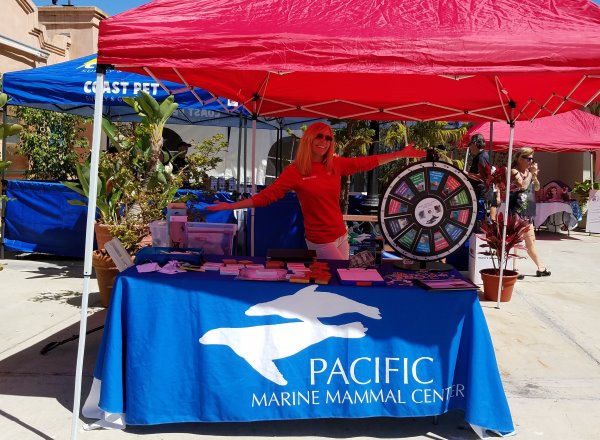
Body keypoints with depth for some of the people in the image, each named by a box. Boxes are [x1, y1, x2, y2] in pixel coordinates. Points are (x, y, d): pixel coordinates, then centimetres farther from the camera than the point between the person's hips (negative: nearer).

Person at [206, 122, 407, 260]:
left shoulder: (336, 164, 2)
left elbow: (367, 162, 8)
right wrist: (231, 206, -17)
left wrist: (400, 154, 8)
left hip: (341, 235, 6)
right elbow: (266, 196, -12)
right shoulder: (295, 170, -12)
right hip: (320, 240, -6)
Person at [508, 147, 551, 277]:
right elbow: (522, 185, -21)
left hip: (528, 211, 9)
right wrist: (531, 173, -11)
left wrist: (534, 175, 2)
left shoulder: (528, 171, 17)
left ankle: (540, 267, 23)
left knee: (530, 241, 15)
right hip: (517, 210, -9)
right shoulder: (514, 171, -7)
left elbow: (537, 188, 17)